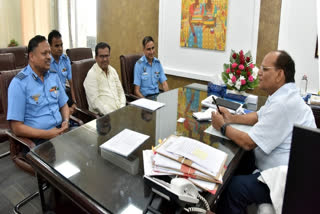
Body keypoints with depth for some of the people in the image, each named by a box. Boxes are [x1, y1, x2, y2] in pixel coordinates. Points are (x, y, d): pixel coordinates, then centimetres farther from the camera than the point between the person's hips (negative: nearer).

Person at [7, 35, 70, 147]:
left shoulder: (54, 75, 11)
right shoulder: (19, 83, -8)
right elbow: (17, 127, -10)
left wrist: (66, 121, -3)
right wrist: (47, 134, -18)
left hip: (60, 130, 6)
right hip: (37, 139, -6)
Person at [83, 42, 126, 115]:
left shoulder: (113, 70, 15)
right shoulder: (91, 74, -6)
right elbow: (95, 101, -13)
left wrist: (122, 109, -1)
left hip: (120, 111, 6)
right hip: (102, 115, -6)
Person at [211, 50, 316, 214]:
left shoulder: (283, 103, -26)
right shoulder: (283, 95, 8)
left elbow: (248, 143, -24)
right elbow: (259, 116, 21)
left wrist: (223, 127, -8)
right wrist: (232, 118, 5)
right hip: (280, 169, 11)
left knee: (234, 187, -24)